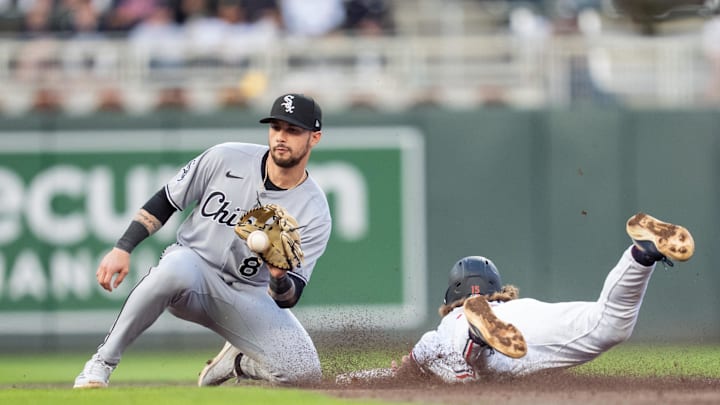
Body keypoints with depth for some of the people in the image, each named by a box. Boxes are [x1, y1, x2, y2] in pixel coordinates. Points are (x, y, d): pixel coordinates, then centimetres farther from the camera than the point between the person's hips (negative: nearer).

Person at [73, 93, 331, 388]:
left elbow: (288, 298, -11)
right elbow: (164, 202, 2)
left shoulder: (314, 212, -9)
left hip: (247, 296, 2)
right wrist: (122, 248, -9)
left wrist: (280, 277, -34)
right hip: (192, 268, -2)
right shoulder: (225, 159, -8)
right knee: (177, 266, -41)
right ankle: (101, 363, -27)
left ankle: (237, 360, 16)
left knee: (304, 372, -21)